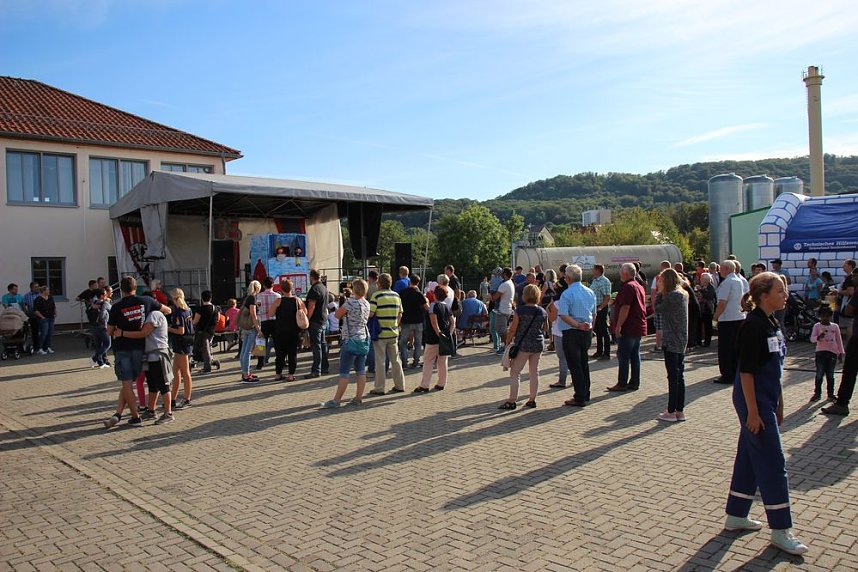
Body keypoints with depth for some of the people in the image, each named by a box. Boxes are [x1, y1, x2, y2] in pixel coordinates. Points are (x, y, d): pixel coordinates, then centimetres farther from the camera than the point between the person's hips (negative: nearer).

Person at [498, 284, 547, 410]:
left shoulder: (520, 310, -13)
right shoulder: (543, 312, 1)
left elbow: (513, 329, -10)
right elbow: (544, 328, 14)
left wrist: (508, 342, 2)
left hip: (523, 345, -5)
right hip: (539, 344, 5)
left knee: (515, 372, 2)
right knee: (534, 372, 12)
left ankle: (512, 401, 1)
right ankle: (532, 399, 16)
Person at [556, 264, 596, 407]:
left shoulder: (567, 294, -15)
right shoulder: (590, 292, 7)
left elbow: (563, 315, -25)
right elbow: (594, 314, 15)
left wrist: (578, 325, -21)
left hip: (572, 333, -7)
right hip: (587, 332, 7)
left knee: (575, 365, 0)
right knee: (584, 363, 17)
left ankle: (579, 398, 3)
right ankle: (585, 394, 26)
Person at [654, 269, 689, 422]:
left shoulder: (672, 295, -16)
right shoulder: (683, 294, 12)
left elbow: (658, 308, -8)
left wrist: (660, 291, 0)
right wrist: (662, 291, 6)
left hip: (671, 341, -9)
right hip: (681, 340, 9)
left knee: (672, 376, -3)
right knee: (679, 375, 12)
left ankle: (671, 412, 4)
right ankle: (680, 411, 18)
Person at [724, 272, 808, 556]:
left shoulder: (771, 324, 10)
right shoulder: (753, 326, -18)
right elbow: (746, 371, -20)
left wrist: (778, 404, 19)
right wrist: (752, 412, -20)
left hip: (766, 401, 9)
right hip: (754, 401, -9)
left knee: (750, 458, 15)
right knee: (772, 462, -2)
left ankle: (736, 516, 27)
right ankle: (780, 531, 9)